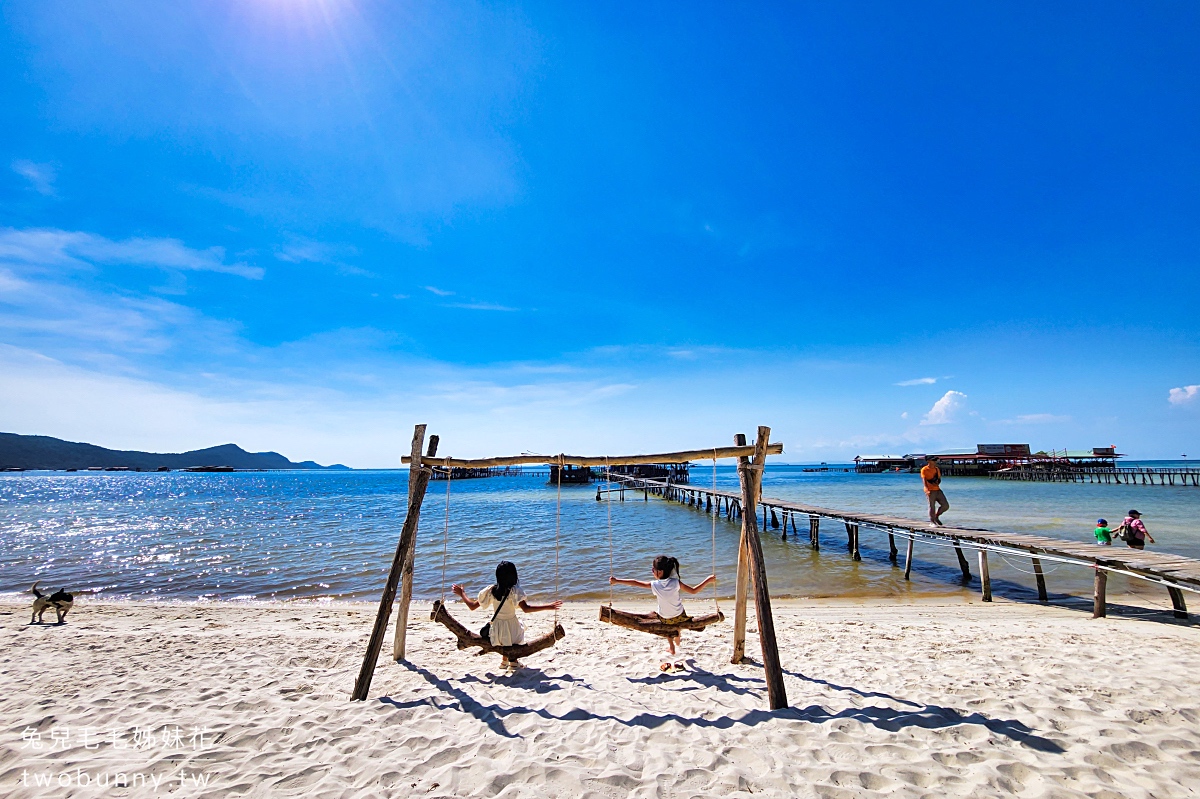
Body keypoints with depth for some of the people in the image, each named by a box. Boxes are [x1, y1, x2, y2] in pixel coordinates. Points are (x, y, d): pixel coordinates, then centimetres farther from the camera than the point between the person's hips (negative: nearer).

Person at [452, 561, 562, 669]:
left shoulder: (491, 590, -10)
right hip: (512, 632, -2)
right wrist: (548, 607, -29)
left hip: (497, 634, 3)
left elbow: (472, 606, -5)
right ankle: (513, 659, 25)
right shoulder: (514, 590, -19)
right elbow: (526, 608, -30)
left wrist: (461, 594, 11)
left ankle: (505, 659, 22)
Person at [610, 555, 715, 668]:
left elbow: (635, 583, -18)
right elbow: (694, 591, -20)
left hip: (665, 618, 0)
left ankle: (671, 647, 42)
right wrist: (708, 580, -12)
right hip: (680, 616, 0)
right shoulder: (676, 583, -26)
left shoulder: (655, 585, -25)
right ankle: (678, 637, 54)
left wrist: (617, 581, -9)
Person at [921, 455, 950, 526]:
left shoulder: (937, 469, 16)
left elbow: (939, 479, 20)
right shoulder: (924, 469, -5)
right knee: (932, 506, -3)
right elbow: (924, 480, -14)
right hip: (930, 491, -6)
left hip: (938, 490, 6)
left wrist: (937, 483, -5)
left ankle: (936, 516, 23)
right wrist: (927, 490, -26)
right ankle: (932, 521, 8)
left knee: (946, 505, 4)